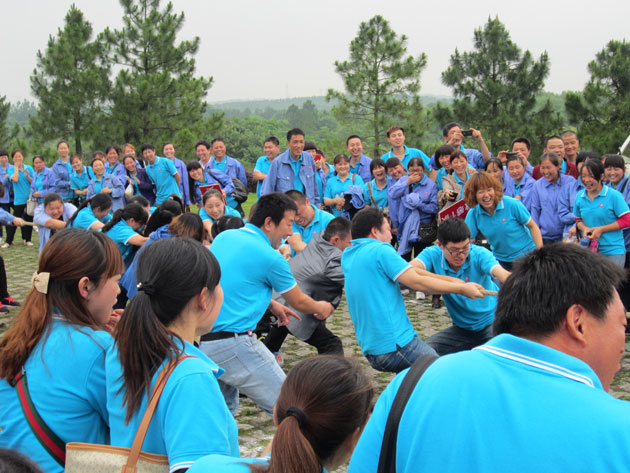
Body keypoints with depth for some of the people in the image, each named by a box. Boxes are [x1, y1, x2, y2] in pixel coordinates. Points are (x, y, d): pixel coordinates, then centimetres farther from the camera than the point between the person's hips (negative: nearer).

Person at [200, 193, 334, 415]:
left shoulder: (223, 237, 11)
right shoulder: (271, 258, -9)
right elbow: (299, 302, 7)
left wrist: (272, 305, 33)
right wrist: (320, 308, 28)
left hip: (198, 342, 8)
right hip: (231, 344, -8)